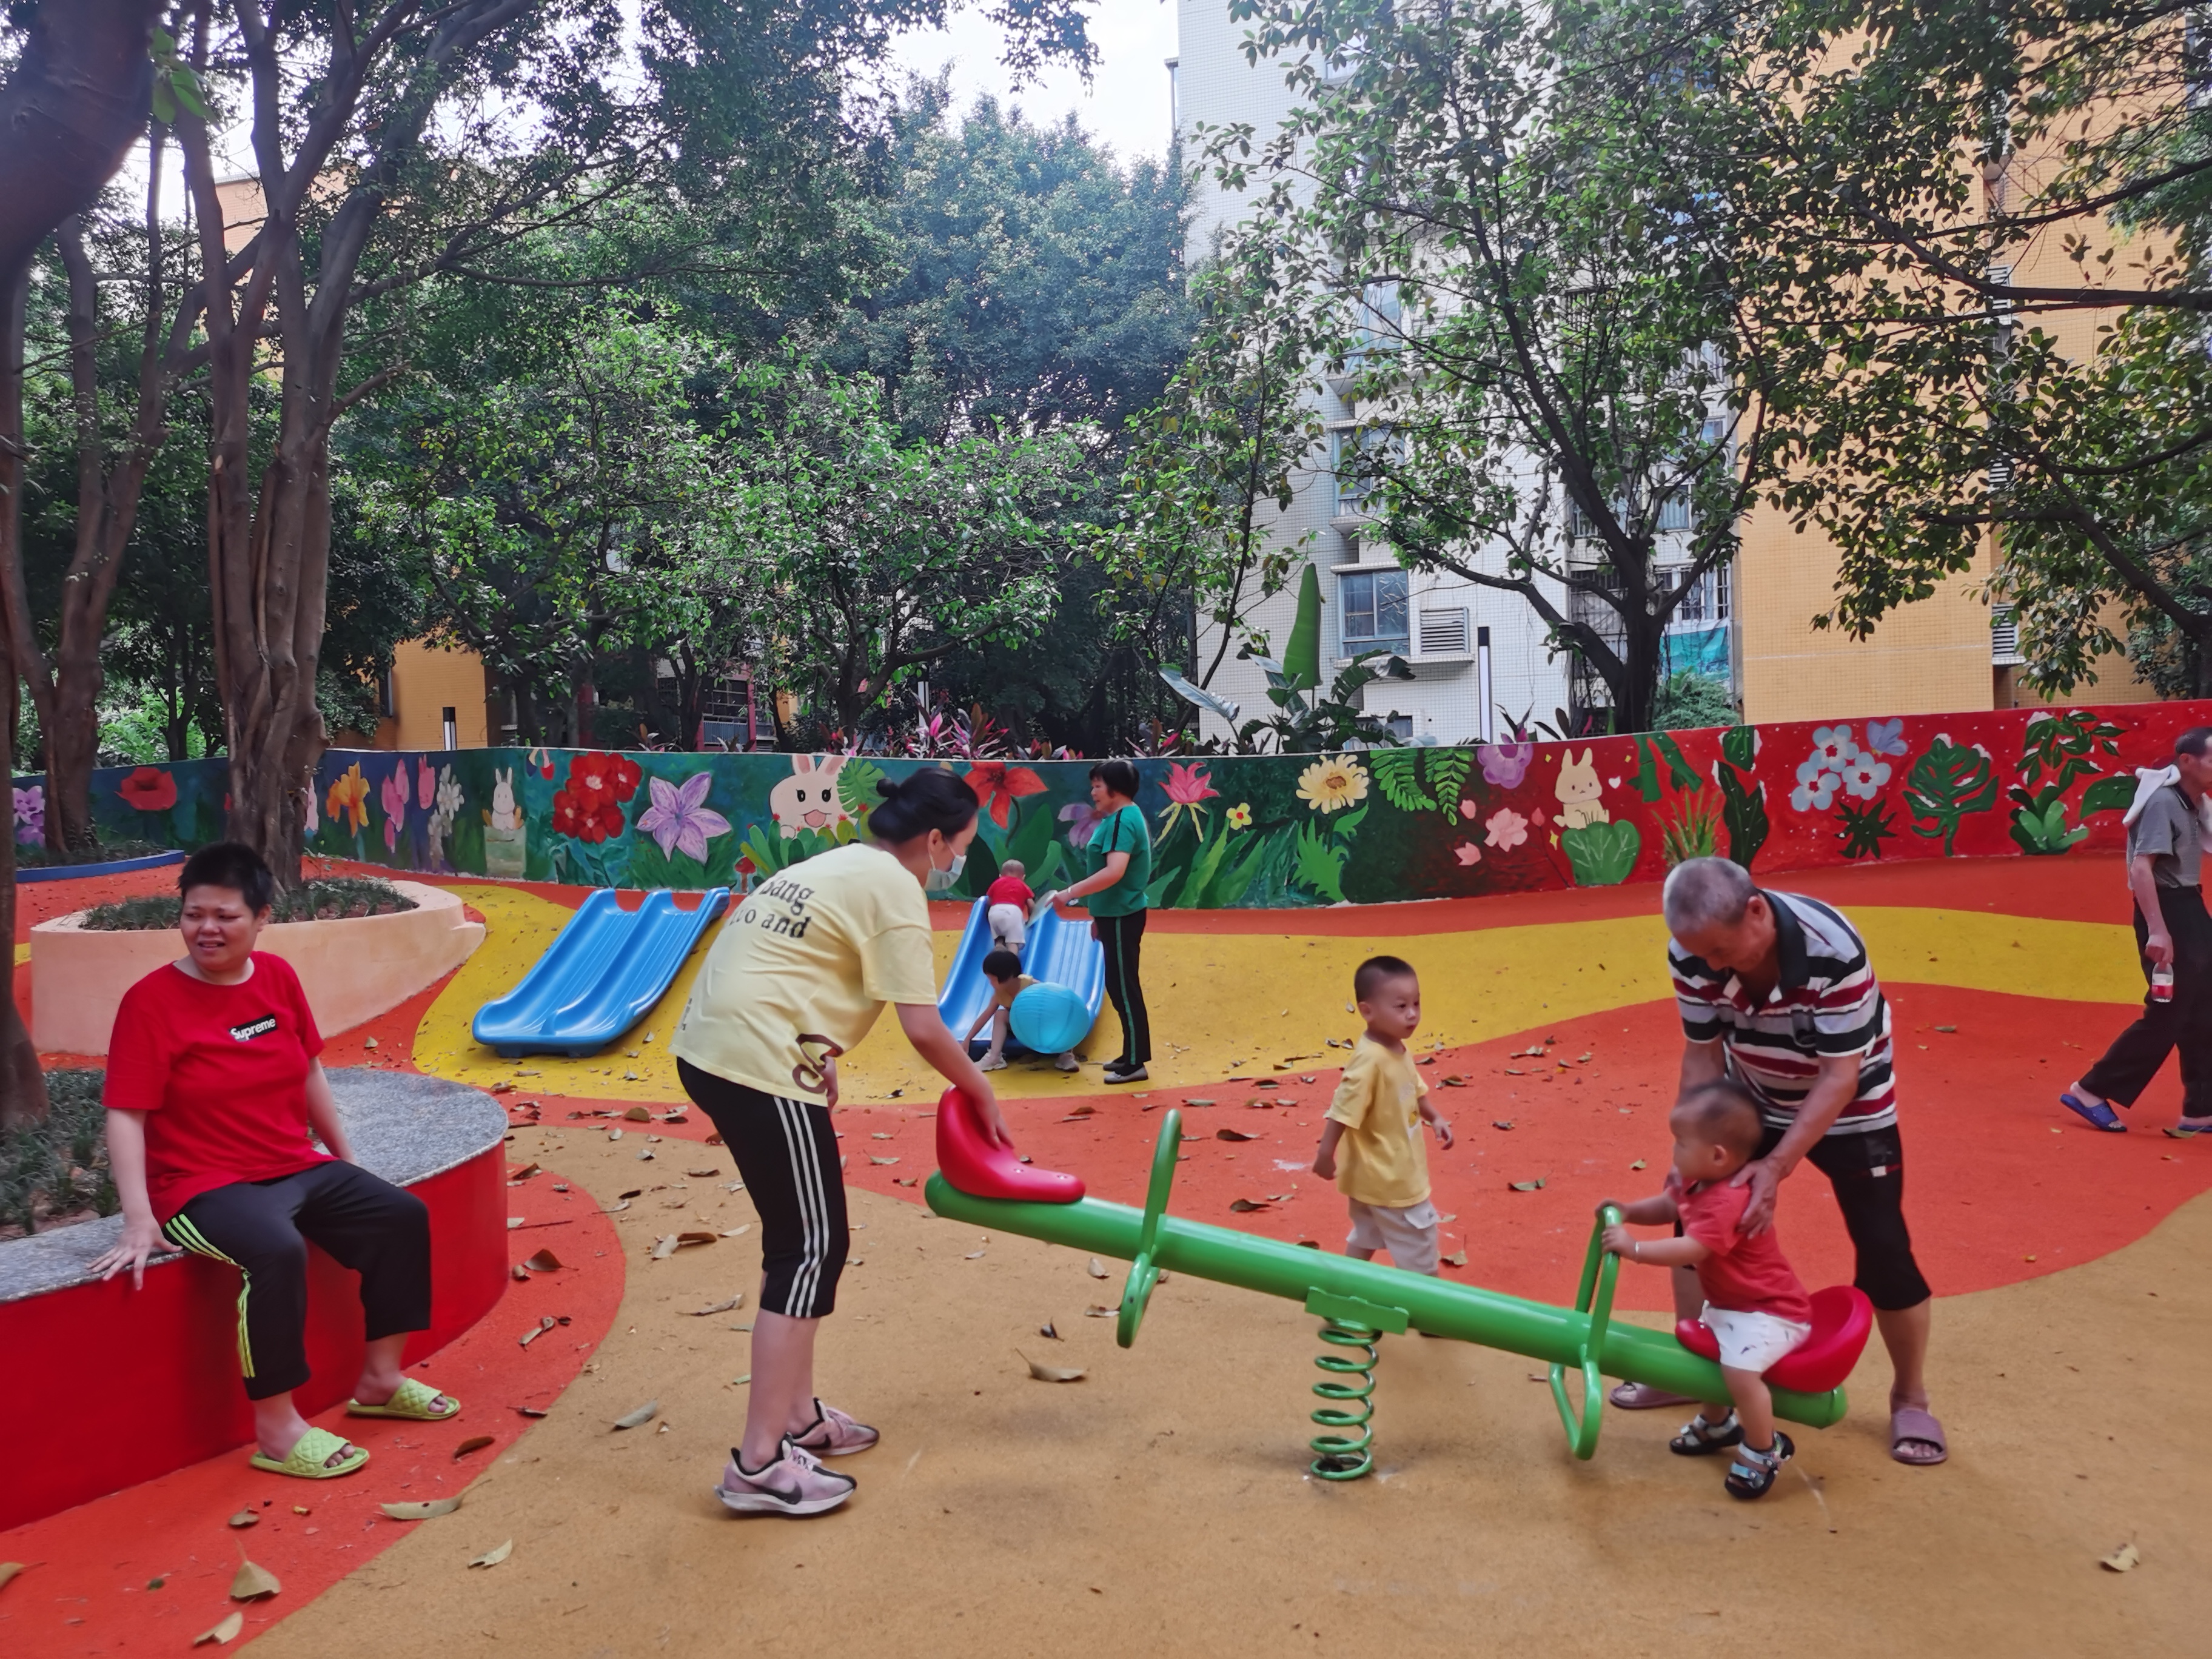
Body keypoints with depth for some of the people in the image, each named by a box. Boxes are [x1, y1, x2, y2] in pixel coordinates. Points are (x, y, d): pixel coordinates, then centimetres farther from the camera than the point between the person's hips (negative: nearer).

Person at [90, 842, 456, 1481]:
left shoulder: (277, 976, 3)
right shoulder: (151, 1001, -14)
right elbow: (126, 1117, -18)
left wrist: (345, 1157, 15)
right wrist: (140, 1223, -26)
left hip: (298, 1168, 7)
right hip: (205, 1185, -7)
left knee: (403, 1216, -4)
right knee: (278, 1251, -34)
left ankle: (379, 1380, 11)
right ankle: (276, 1432, -20)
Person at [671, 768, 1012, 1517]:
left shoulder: (836, 865, 20)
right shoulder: (894, 887, -8)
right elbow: (923, 1029, -12)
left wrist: (814, 1054, 15)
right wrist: (981, 1093, 2)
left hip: (709, 1050, 10)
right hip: (761, 1067, -10)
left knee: (799, 1236, 18)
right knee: (812, 1248, -1)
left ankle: (797, 1416, 29)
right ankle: (760, 1463, 3)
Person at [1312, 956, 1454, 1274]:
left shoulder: (1399, 1050, 1)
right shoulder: (1370, 1060, -30)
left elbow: (1415, 1090, 19)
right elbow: (1343, 1111, -29)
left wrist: (1435, 1119, 12)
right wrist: (1325, 1156, -26)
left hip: (1395, 1170, 9)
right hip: (1386, 1176, -9)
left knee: (1367, 1234, 23)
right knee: (1419, 1237, 5)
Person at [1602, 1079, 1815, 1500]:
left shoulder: (1728, 1203, -35)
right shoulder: (1696, 1181, -3)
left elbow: (1689, 1251, -43)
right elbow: (1666, 1206, 12)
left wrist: (1633, 1247, -38)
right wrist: (1627, 1211, -6)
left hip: (1769, 1310, -11)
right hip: (1729, 1302, 11)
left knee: (1740, 1369, -28)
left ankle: (1764, 1451, -5)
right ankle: (1716, 1424, 48)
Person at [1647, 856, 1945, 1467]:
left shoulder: (1834, 950, -37)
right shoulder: (1693, 951, -25)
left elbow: (1840, 1076, -31)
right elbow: (1703, 1054, -14)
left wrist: (1777, 1165, -36)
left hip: (1850, 1107, -4)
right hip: (1753, 1103, 4)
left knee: (1882, 1247, -6)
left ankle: (1910, 1398, 18)